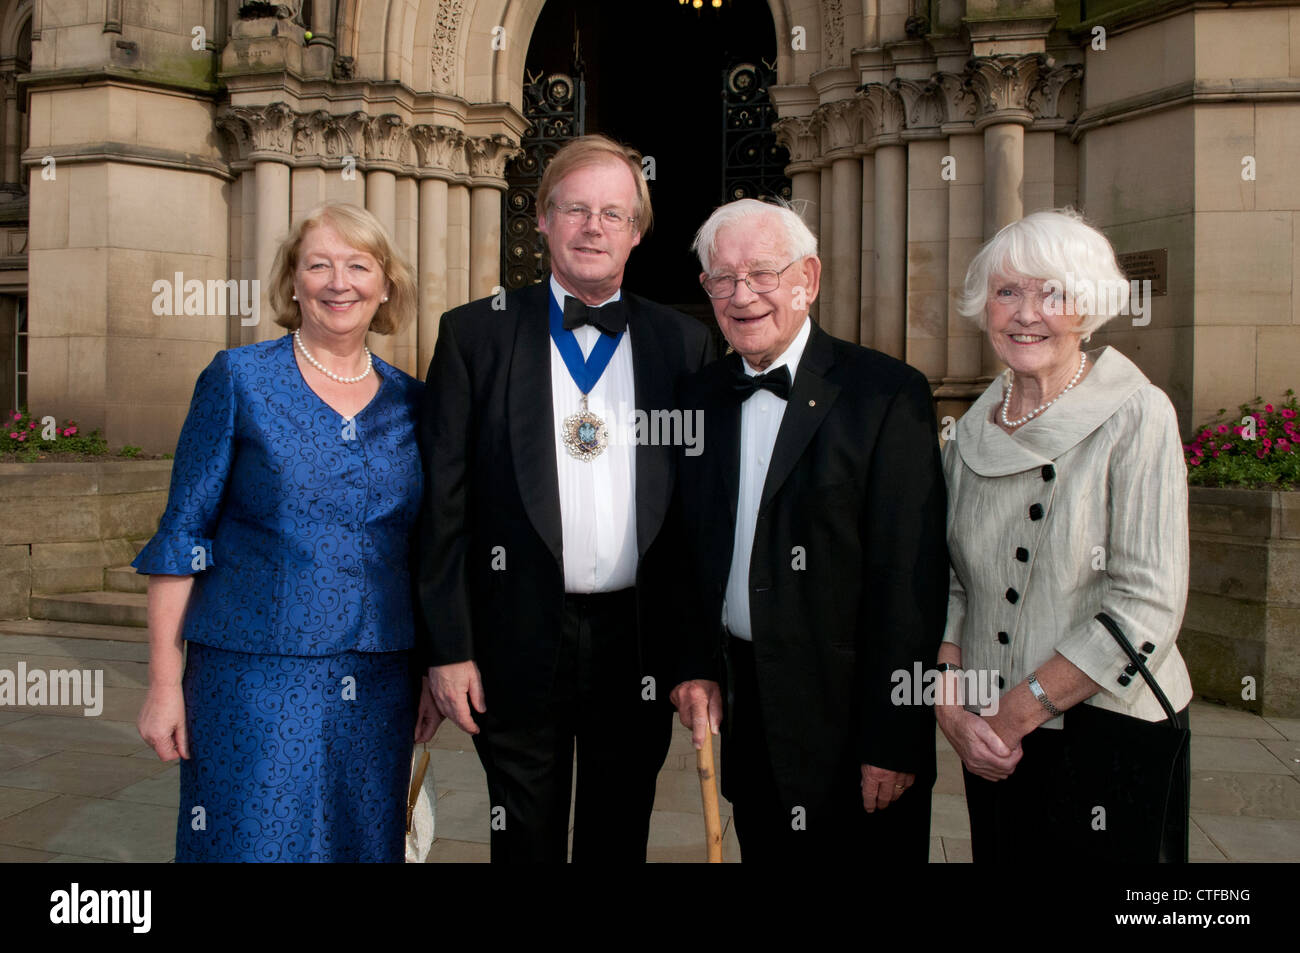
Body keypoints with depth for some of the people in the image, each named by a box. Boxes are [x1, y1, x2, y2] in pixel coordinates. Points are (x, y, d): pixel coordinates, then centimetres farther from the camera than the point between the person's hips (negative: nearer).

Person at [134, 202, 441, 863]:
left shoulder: (410, 403, 7)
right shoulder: (237, 380, -2)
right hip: (255, 676, -3)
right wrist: (164, 681, -7)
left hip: (379, 684, 3)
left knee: (366, 843, 12)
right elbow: (181, 534, -3)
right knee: (249, 840, 2)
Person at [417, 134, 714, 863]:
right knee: (524, 843, 13)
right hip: (520, 640, -1)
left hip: (638, 642, 1)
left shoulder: (685, 343, 3)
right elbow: (443, 500, -2)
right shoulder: (477, 334, 0)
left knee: (620, 841, 17)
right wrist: (449, 646, -6)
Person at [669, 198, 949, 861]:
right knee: (763, 851, 16)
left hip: (849, 720, -4)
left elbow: (910, 580, -14)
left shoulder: (888, 394, -11)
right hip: (743, 708, 5)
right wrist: (698, 668, 2)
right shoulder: (701, 397, 6)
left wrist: (892, 741, -16)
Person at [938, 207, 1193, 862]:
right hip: (993, 741, 4)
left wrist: (1019, 710, -15)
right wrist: (951, 705, -8)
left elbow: (1147, 605, -16)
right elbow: (950, 582, 6)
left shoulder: (1136, 416, -11)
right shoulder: (972, 433, 4)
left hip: (1110, 734, -4)